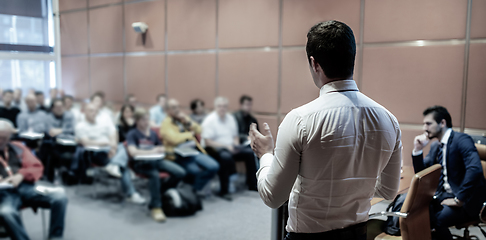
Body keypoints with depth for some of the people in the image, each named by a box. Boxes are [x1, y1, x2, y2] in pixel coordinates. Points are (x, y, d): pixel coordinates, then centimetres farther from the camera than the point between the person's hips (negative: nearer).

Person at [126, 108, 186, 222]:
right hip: (141, 163, -5)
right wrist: (151, 151, -17)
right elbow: (132, 151, -12)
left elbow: (161, 149, 28)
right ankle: (155, 207, -25)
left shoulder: (153, 133, 21)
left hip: (157, 160, 6)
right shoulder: (132, 134, 4)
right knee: (154, 175, -40)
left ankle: (160, 193, 2)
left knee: (180, 173, -17)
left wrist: (160, 150, 3)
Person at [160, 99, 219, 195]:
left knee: (214, 167, -16)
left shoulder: (183, 118, 17)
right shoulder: (166, 123, -3)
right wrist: (190, 134, -3)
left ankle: (197, 188, 3)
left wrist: (188, 121, -4)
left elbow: (199, 131, 11)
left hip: (195, 151, 6)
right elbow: (175, 139, -19)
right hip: (180, 156, -6)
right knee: (196, 171, -30)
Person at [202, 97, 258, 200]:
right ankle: (224, 191, -28)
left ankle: (252, 184, 3)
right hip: (215, 148, -7)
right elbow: (207, 141, -14)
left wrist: (236, 146, -4)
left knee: (249, 152, -12)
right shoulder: (210, 120, -8)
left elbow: (235, 136, 19)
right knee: (226, 156, -37)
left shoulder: (231, 118, 12)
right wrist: (226, 146, -19)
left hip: (231, 146, 7)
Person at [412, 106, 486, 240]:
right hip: (443, 194, 8)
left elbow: (475, 169, -30)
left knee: (434, 220, -29)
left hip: (466, 200, -8)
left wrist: (459, 200, -26)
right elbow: (421, 173, 12)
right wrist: (418, 149, -3)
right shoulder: (435, 146, 11)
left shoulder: (462, 140, -15)